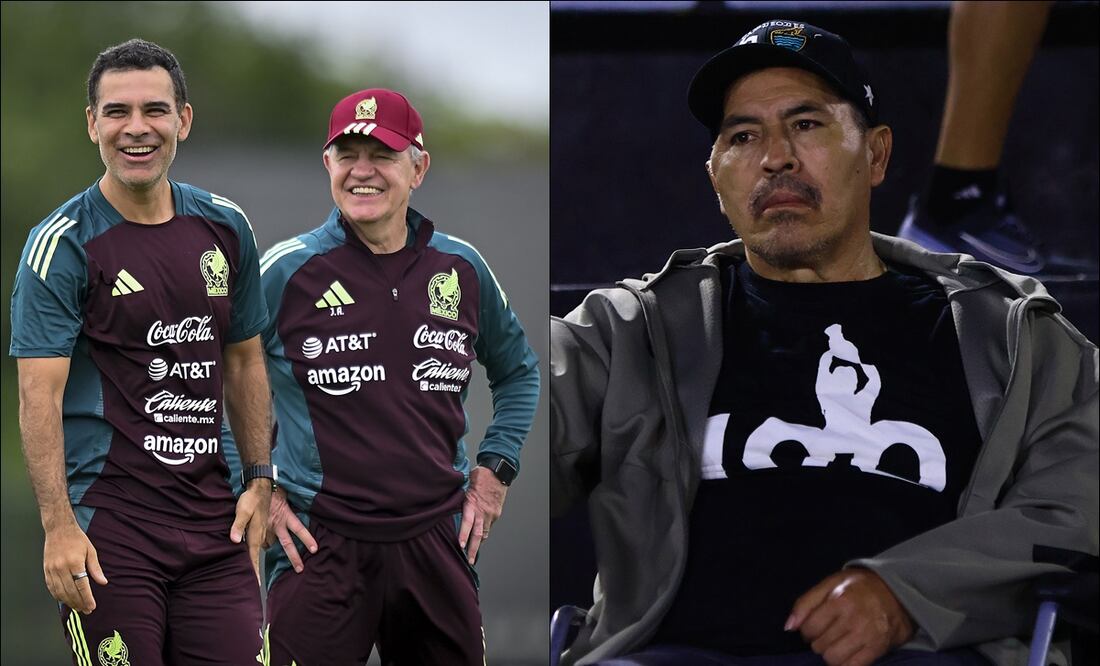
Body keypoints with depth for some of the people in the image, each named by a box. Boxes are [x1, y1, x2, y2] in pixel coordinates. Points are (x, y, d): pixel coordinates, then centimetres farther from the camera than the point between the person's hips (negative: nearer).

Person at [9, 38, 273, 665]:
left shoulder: (225, 227, 10)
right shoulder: (63, 246, -7)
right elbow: (40, 396, -12)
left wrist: (260, 480, 11)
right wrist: (58, 525, -21)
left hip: (213, 513, 5)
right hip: (110, 516, -5)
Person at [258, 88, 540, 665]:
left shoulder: (462, 269, 8)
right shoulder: (288, 270, -3)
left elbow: (517, 370, 24)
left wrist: (494, 470, 14)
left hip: (438, 546, 4)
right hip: (320, 547, -4)